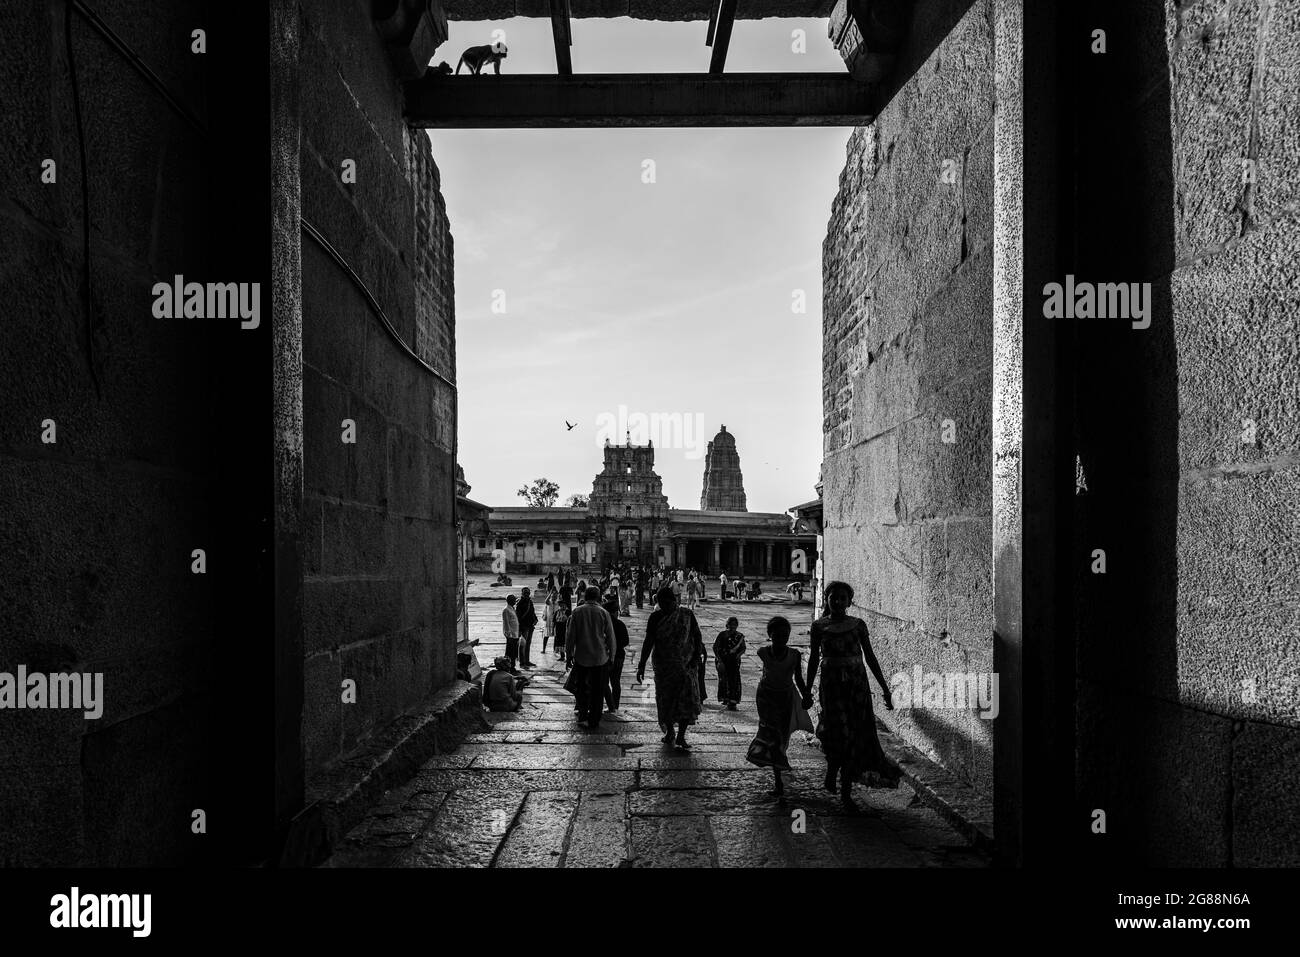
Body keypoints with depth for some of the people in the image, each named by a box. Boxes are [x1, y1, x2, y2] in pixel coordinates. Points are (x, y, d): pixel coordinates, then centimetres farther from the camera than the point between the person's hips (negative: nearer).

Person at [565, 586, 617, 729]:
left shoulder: (577, 611, -4)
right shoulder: (604, 613, -6)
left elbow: (570, 636, -2)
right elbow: (611, 638, -2)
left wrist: (569, 655, 7)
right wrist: (611, 657, 9)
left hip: (581, 657, 1)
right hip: (600, 658, -1)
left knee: (580, 687, 22)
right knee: (597, 691, 8)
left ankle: (582, 713, 28)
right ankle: (593, 721, 11)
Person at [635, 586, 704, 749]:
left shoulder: (687, 615, -1)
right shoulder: (655, 617, 0)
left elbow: (697, 637, 0)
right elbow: (649, 642, -1)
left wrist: (697, 656, -14)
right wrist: (642, 665, -5)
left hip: (686, 663, -1)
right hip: (664, 665, 1)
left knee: (688, 698, -9)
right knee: (665, 699, 8)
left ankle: (681, 736, -3)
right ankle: (669, 732, 28)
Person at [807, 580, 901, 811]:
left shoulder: (858, 625, 5)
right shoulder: (819, 626, 2)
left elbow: (870, 657, 8)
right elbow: (814, 660, 7)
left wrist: (885, 689, 6)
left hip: (857, 684, 2)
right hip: (831, 684, -2)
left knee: (857, 735, 0)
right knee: (838, 732, -12)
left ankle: (846, 791, 12)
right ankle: (831, 769, 19)